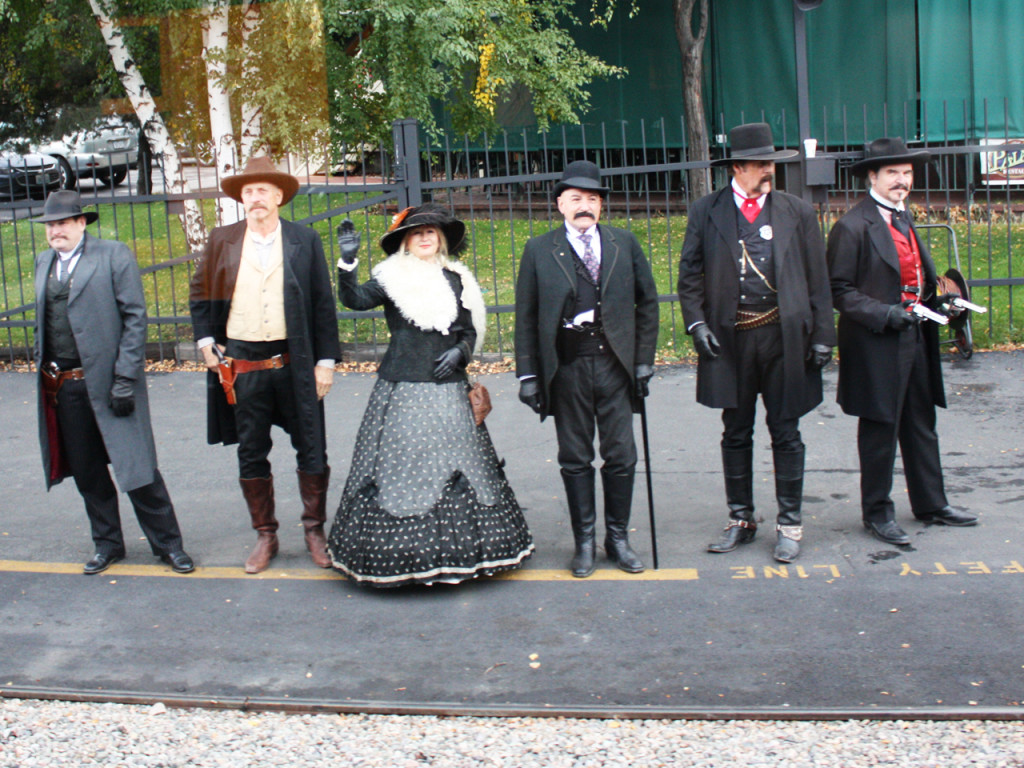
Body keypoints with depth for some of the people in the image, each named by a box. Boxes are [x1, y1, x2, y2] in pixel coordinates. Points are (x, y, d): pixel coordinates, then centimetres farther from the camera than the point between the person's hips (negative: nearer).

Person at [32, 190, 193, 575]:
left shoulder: (114, 255, -5)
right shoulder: (44, 262, 13)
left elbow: (135, 319, -9)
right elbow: (43, 322, 18)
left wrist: (125, 380, -14)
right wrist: (42, 368, 8)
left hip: (106, 380, -5)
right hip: (62, 385, 6)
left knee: (136, 469, -1)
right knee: (86, 471, 13)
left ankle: (167, 543, 13)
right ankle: (107, 544, 28)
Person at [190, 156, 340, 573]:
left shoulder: (305, 240, 0)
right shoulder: (221, 241, 5)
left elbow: (323, 303, 1)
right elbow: (200, 296, 15)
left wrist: (326, 361, -3)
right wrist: (206, 344, 4)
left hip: (294, 363, -1)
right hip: (242, 364, 2)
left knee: (311, 450, 5)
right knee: (252, 455, 9)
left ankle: (315, 531, 22)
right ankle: (265, 536, 23)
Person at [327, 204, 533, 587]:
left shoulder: (454, 279, 13)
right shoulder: (391, 278, 3)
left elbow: (470, 330, 15)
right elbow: (355, 299, -14)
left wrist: (459, 352, -5)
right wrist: (348, 262, -27)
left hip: (447, 388, 3)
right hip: (402, 388, -3)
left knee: (454, 464, 3)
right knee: (402, 466, -3)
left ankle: (456, 548, 12)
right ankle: (403, 555, 4)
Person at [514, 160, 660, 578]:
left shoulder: (624, 243, 9)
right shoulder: (539, 250, 4)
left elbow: (647, 301, 11)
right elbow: (526, 316, 3)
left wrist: (644, 359, 4)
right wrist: (528, 374, -3)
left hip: (614, 361, 1)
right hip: (566, 366, -1)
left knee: (621, 455, 5)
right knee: (575, 458, 6)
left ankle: (618, 538, 19)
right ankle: (584, 542, 17)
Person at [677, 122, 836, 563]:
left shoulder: (797, 212, 5)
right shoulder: (706, 212, 4)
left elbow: (817, 279, 6)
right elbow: (689, 274, 6)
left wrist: (822, 336, 0)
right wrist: (696, 322, -7)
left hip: (783, 336, 0)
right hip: (730, 338, 1)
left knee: (785, 433, 5)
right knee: (736, 433, 10)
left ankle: (789, 524, 16)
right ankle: (740, 519, 23)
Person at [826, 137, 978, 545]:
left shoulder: (904, 219, 14)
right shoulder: (852, 227, -13)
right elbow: (840, 290, -14)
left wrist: (936, 301, 6)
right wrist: (885, 314, -22)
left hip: (915, 339, 8)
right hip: (876, 345, -8)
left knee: (922, 425, 16)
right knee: (880, 430, 3)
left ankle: (931, 504, 28)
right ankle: (877, 513, 15)